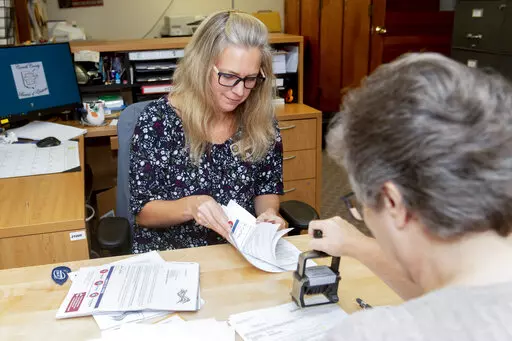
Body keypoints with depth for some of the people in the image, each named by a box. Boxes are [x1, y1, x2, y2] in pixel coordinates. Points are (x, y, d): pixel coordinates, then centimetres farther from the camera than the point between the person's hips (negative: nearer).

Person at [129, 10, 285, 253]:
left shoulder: (262, 121, -7)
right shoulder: (158, 120, -14)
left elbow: (267, 188, 6)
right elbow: (142, 211, -9)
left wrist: (269, 213, -16)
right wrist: (190, 206, -29)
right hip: (168, 252, -4)